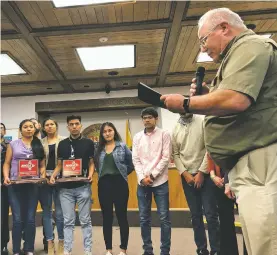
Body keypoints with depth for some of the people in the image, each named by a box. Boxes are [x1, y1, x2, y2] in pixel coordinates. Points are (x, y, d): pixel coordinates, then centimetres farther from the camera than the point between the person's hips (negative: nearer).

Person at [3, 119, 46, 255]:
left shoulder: (39, 146, 10)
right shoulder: (13, 144, 7)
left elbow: (42, 165, 9)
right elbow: (7, 163, 5)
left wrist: (43, 177, -7)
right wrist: (6, 177, -10)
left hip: (33, 185, 1)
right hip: (15, 185, -1)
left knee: (30, 218, 6)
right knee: (17, 219, 1)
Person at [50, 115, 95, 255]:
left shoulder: (88, 143, 2)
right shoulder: (62, 144, 8)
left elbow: (91, 162, 3)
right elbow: (59, 165, 11)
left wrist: (90, 174, -15)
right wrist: (53, 175, -6)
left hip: (83, 187, -2)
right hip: (66, 187, 2)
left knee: (85, 220, 7)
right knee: (68, 221, 10)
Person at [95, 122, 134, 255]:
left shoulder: (122, 146, 0)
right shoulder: (99, 149, 8)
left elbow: (131, 164, 0)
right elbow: (97, 166, 13)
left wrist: (122, 173, 3)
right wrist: (104, 174, 2)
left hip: (119, 183, -3)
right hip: (104, 185, 3)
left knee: (122, 216, 4)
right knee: (107, 217, 10)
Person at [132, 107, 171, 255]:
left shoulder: (164, 135, 1)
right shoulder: (137, 137, 10)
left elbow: (166, 158, -6)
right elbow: (136, 160, 6)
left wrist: (152, 176, -11)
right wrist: (142, 178, -7)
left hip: (160, 182, -3)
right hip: (142, 183, 3)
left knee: (164, 218, 2)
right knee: (144, 219, 9)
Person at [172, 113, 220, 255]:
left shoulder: (203, 121, -3)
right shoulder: (175, 129, 7)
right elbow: (175, 154, 7)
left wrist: (201, 172, -10)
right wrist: (185, 173, -5)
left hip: (205, 175, -3)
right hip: (187, 177, 3)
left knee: (211, 214, -1)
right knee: (195, 215, 10)